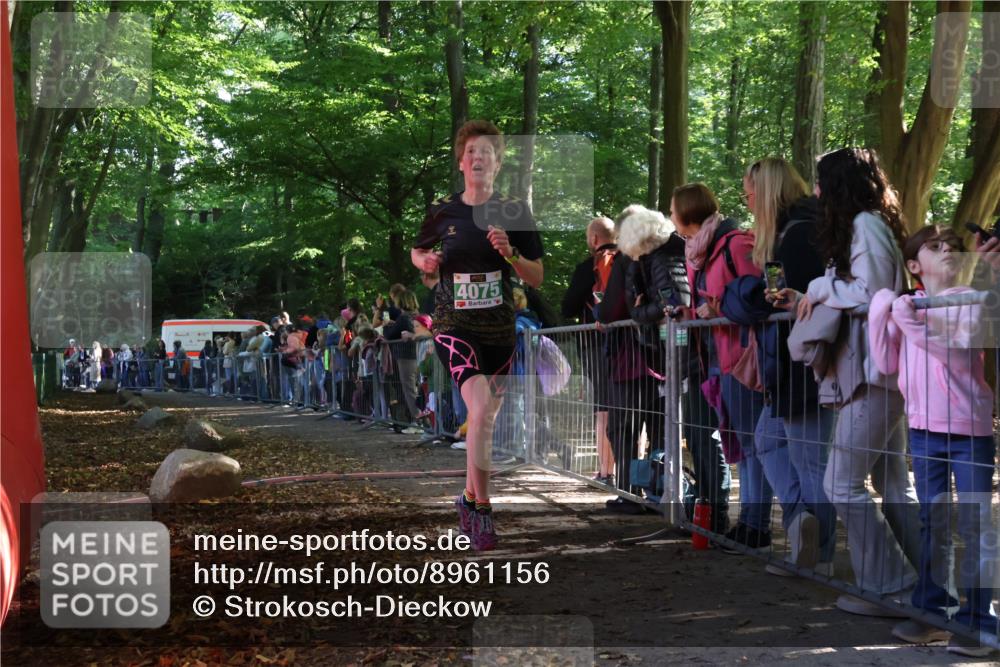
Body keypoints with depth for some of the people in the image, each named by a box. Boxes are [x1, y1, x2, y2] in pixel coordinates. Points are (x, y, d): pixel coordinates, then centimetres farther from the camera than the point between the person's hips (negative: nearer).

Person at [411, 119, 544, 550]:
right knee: (480, 408, -23)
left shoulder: (515, 213, 0)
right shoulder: (443, 211, 1)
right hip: (454, 325, -2)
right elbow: (418, 251, 19)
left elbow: (537, 278, 1)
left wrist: (509, 253, -16)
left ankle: (470, 497, 34)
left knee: (487, 418, 12)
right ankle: (482, 508, -15)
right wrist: (424, 262, -3)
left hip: (499, 328, 2)